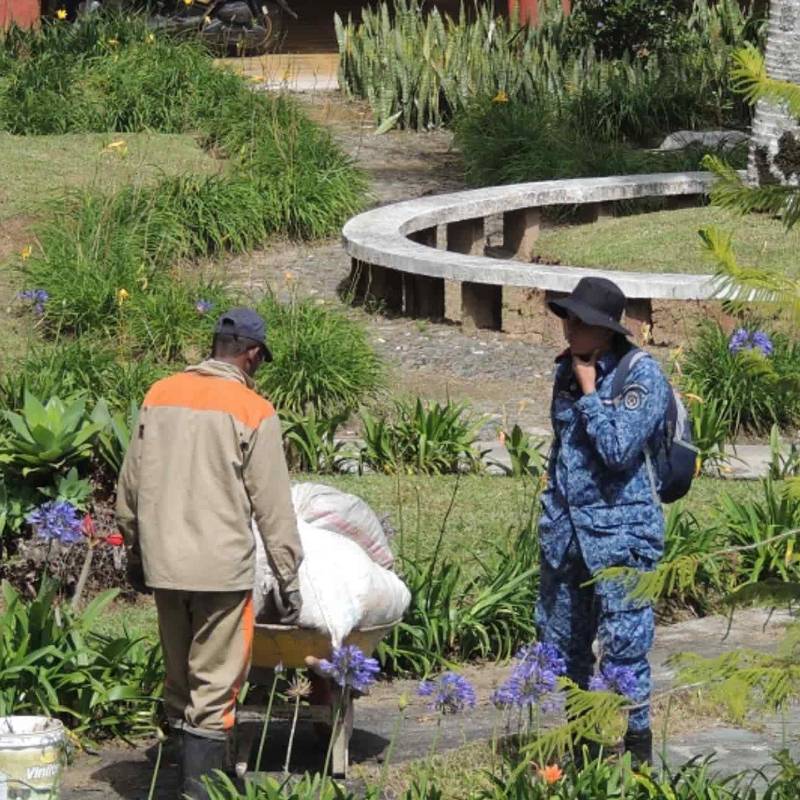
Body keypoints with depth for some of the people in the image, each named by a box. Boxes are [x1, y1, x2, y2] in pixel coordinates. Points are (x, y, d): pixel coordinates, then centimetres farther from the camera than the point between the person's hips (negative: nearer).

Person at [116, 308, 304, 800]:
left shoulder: (160, 396, 7)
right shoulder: (253, 412, -8)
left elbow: (130, 485, 12)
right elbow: (273, 506, -7)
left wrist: (135, 550, 24)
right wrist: (288, 577, -1)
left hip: (163, 563, 5)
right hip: (221, 567, -5)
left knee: (180, 681, 15)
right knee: (215, 686, -1)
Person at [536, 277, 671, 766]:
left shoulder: (641, 376, -12)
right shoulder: (567, 370, 9)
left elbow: (618, 450, -22)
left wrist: (588, 391, -15)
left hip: (620, 528, -7)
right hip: (566, 527, 7)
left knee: (623, 642, -8)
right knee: (560, 639, 12)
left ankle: (637, 743, 2)